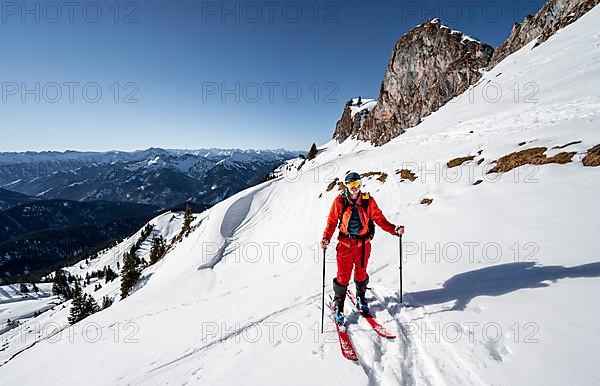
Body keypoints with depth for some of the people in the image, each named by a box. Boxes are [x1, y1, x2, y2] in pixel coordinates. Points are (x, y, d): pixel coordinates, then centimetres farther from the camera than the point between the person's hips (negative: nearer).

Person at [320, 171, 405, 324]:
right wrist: (326, 238, -17)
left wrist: (394, 229, -14)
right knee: (343, 275, 2)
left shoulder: (368, 200, -3)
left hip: (363, 243, 1)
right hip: (345, 243, -1)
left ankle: (361, 297, 44)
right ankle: (338, 304, 24)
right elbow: (332, 221, -4)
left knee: (361, 273, 15)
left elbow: (379, 218, 0)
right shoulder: (339, 201, -6)